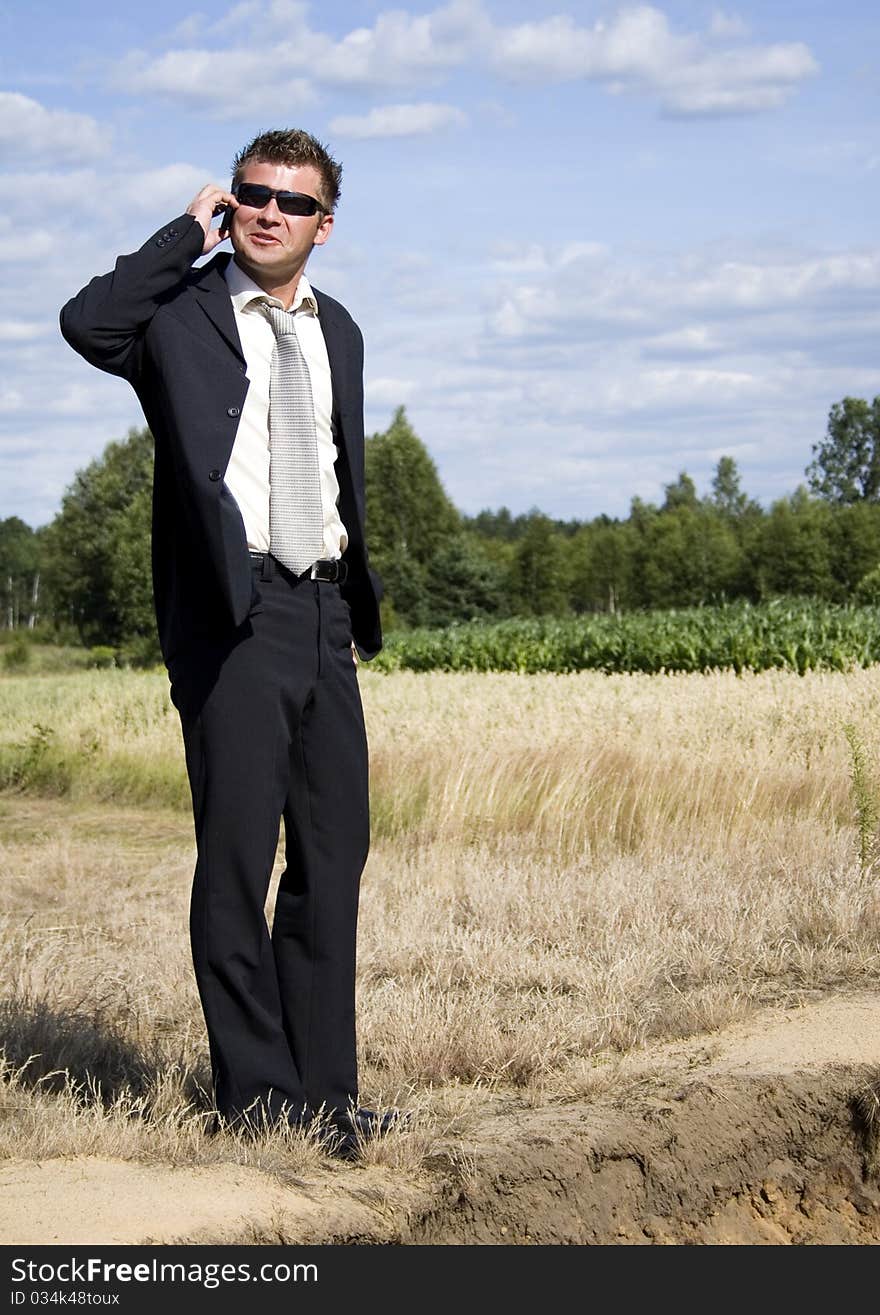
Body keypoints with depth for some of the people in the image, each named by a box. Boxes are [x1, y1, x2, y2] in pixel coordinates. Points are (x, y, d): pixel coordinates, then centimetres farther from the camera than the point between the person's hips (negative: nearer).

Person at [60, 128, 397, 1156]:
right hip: (233, 617, -6)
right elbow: (88, 325, -22)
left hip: (324, 613, 6)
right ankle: (255, 1098, 4)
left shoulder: (337, 331, 18)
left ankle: (324, 1090, 15)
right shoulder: (181, 313, 0)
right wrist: (190, 231, -12)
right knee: (236, 859, -4)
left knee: (334, 852, 7)